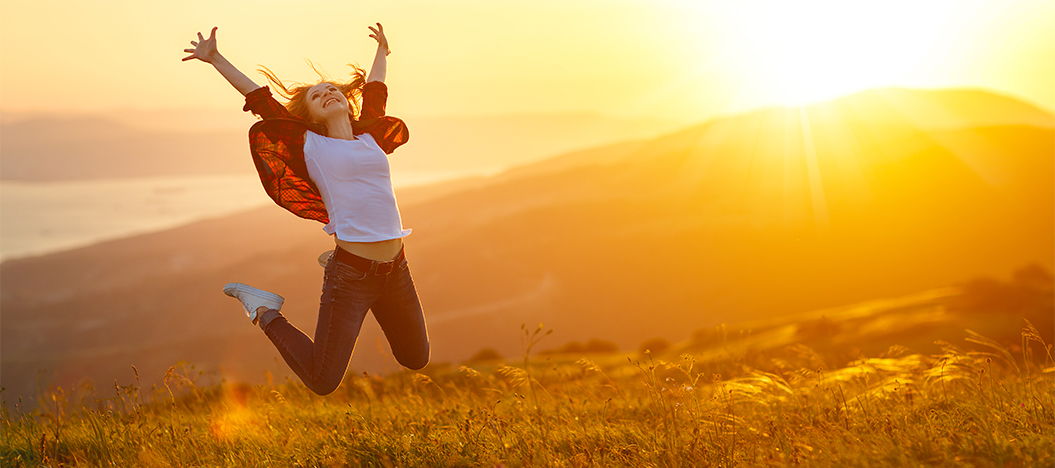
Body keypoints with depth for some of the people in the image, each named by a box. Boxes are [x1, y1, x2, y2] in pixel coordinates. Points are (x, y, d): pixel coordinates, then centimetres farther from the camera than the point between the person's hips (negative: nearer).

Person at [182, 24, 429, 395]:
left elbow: (374, 88, 28)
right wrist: (215, 59, 9)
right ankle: (265, 313, 18)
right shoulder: (310, 145, 0)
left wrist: (382, 51, 45)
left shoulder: (369, 137, 12)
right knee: (322, 382, -4)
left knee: (416, 360, 23)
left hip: (395, 273, 5)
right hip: (349, 277, -5)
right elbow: (260, 99, 4)